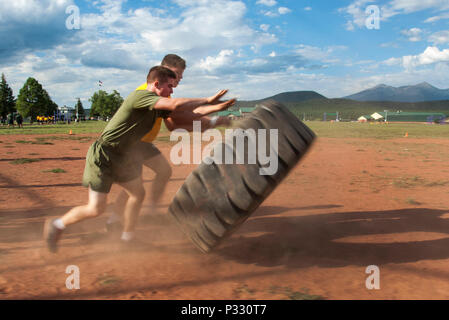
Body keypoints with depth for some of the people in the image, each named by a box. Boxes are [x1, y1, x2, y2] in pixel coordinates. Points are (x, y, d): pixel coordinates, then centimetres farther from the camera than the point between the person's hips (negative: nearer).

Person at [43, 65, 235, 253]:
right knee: (96, 209, -5)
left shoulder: (158, 108, 5)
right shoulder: (141, 96, -21)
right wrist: (208, 100, -21)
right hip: (102, 155, -9)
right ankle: (57, 225, 18)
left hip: (120, 157, 9)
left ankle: (127, 238, 31)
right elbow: (177, 105, -32)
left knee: (138, 194, 14)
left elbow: (188, 113, 7)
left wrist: (216, 107, -3)